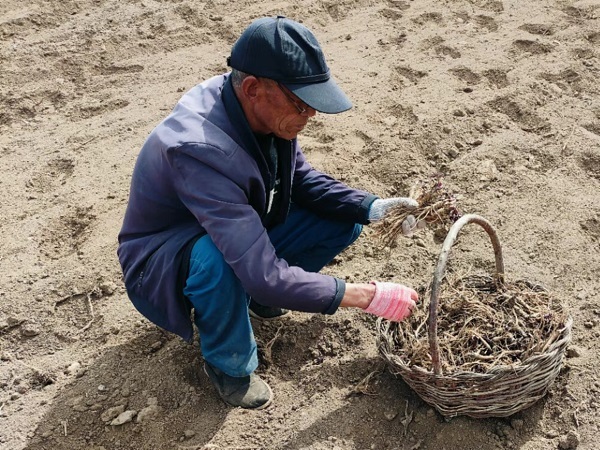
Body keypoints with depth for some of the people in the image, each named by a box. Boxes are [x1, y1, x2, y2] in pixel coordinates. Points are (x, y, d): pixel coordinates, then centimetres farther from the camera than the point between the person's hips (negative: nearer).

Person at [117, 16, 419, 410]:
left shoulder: (264, 110, -18)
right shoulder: (200, 150, -40)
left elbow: (302, 178, 0)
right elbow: (265, 277, -41)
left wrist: (370, 207, -16)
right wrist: (367, 296, -34)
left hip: (243, 233, 6)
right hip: (164, 264, -6)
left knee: (343, 220, -7)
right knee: (217, 258, -40)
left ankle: (255, 293, 13)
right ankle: (228, 365, -9)